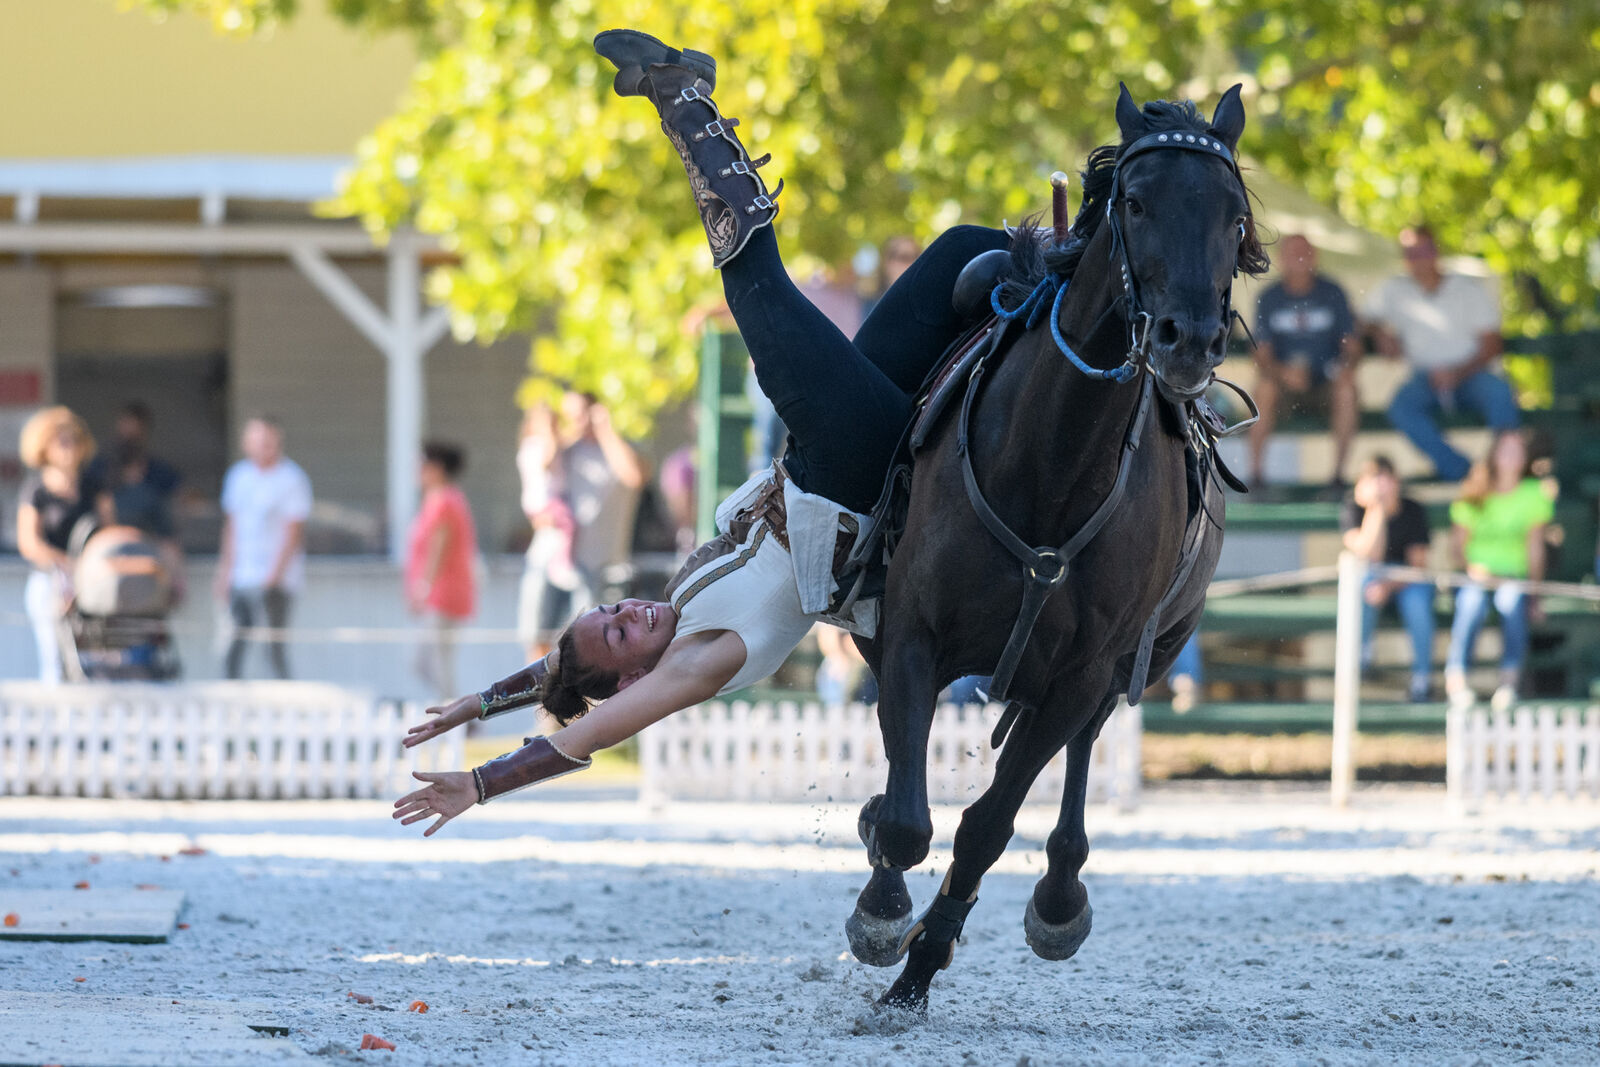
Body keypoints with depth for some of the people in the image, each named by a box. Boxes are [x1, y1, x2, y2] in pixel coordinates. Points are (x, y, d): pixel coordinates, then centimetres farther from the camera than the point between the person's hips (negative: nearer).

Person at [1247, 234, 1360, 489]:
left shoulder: (1331, 293, -3)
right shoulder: (1269, 298, -3)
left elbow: (1350, 345, -2)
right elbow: (1262, 353, -8)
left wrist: (1347, 366, -25)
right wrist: (1282, 372, -30)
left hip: (1326, 373, 0)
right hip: (1283, 371, 0)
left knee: (1346, 390, -31)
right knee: (1265, 388, -31)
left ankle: (1339, 472, -23)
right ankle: (1256, 471, -26)